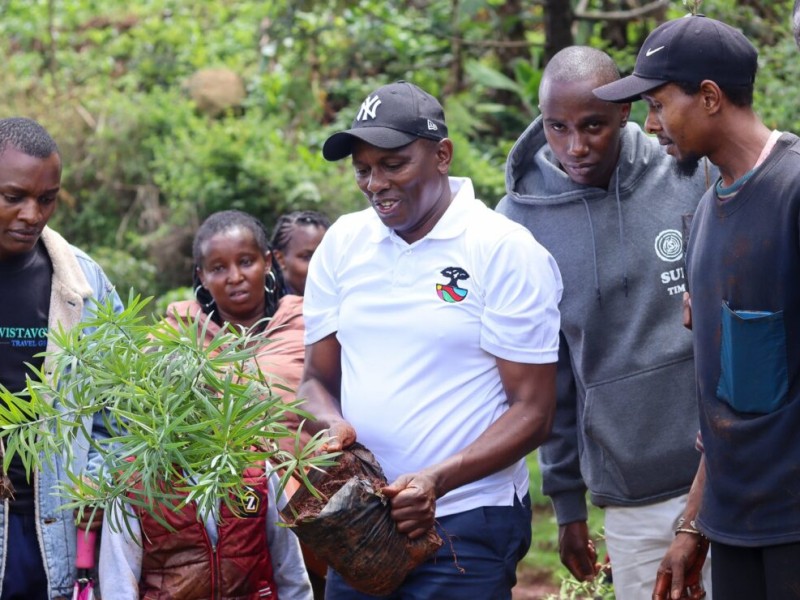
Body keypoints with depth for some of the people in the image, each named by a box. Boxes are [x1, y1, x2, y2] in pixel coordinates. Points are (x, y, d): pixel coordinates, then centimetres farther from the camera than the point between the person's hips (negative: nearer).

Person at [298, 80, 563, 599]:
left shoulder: (507, 252, -8)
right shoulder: (342, 244, 7)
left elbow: (533, 413, -10)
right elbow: (317, 378, 12)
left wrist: (436, 480, -23)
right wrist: (334, 425, -12)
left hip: (467, 527, -5)